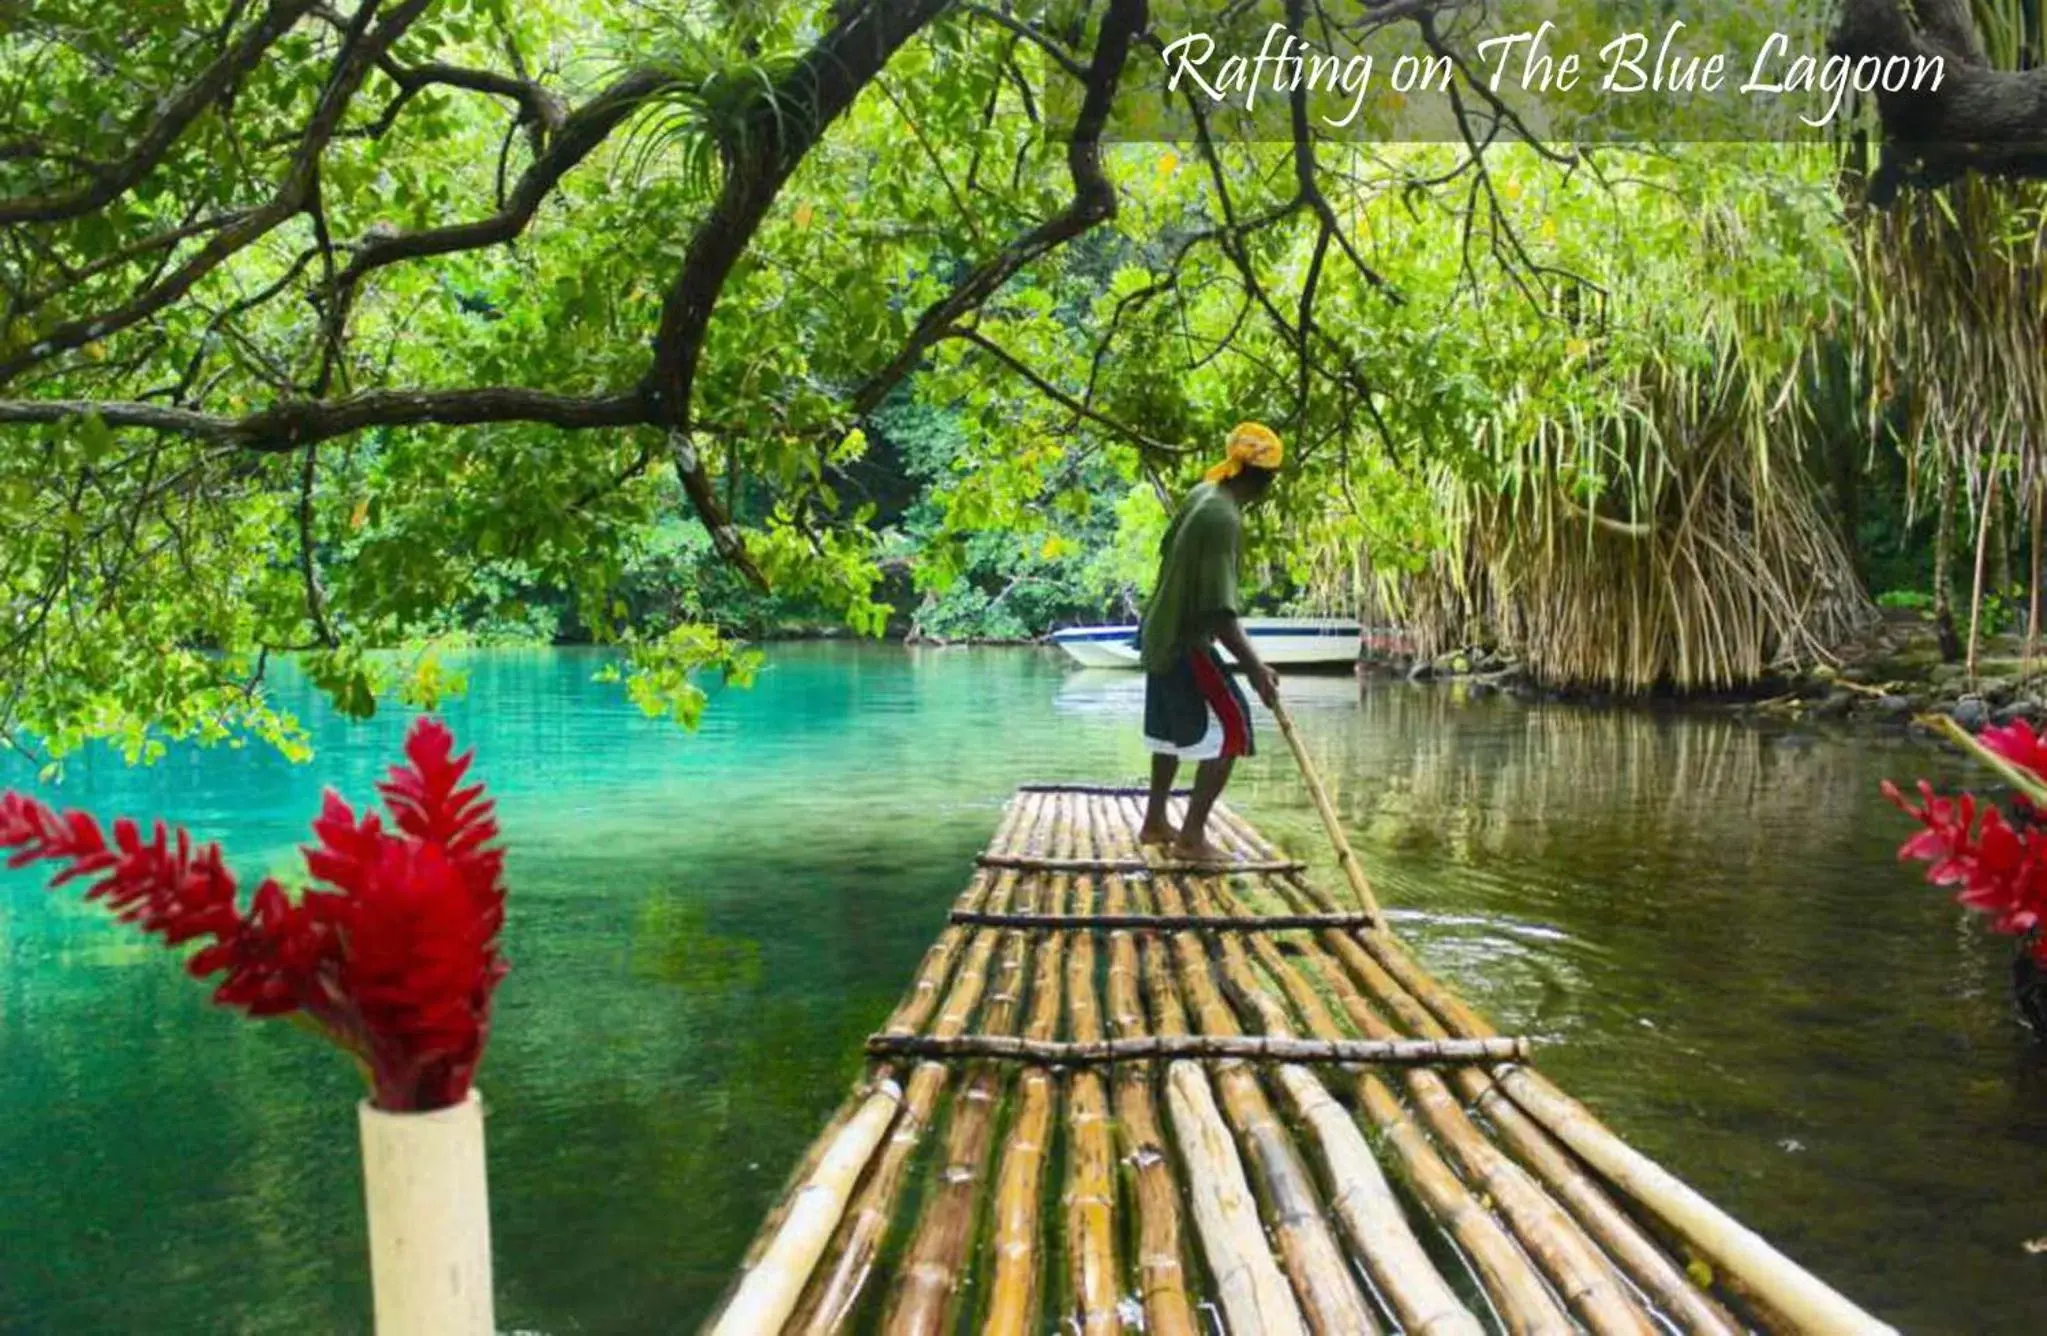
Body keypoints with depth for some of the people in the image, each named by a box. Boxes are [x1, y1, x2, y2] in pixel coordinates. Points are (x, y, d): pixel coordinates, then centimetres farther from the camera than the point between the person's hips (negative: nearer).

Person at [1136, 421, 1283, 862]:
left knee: (1173, 727, 21)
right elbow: (1218, 608, -30)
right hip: (1185, 643, -10)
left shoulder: (1203, 494, 3)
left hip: (1161, 632, 10)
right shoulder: (1223, 518, -25)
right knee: (1231, 729, -6)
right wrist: (1253, 667, -32)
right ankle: (1192, 837, -4)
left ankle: (1155, 822, 33)